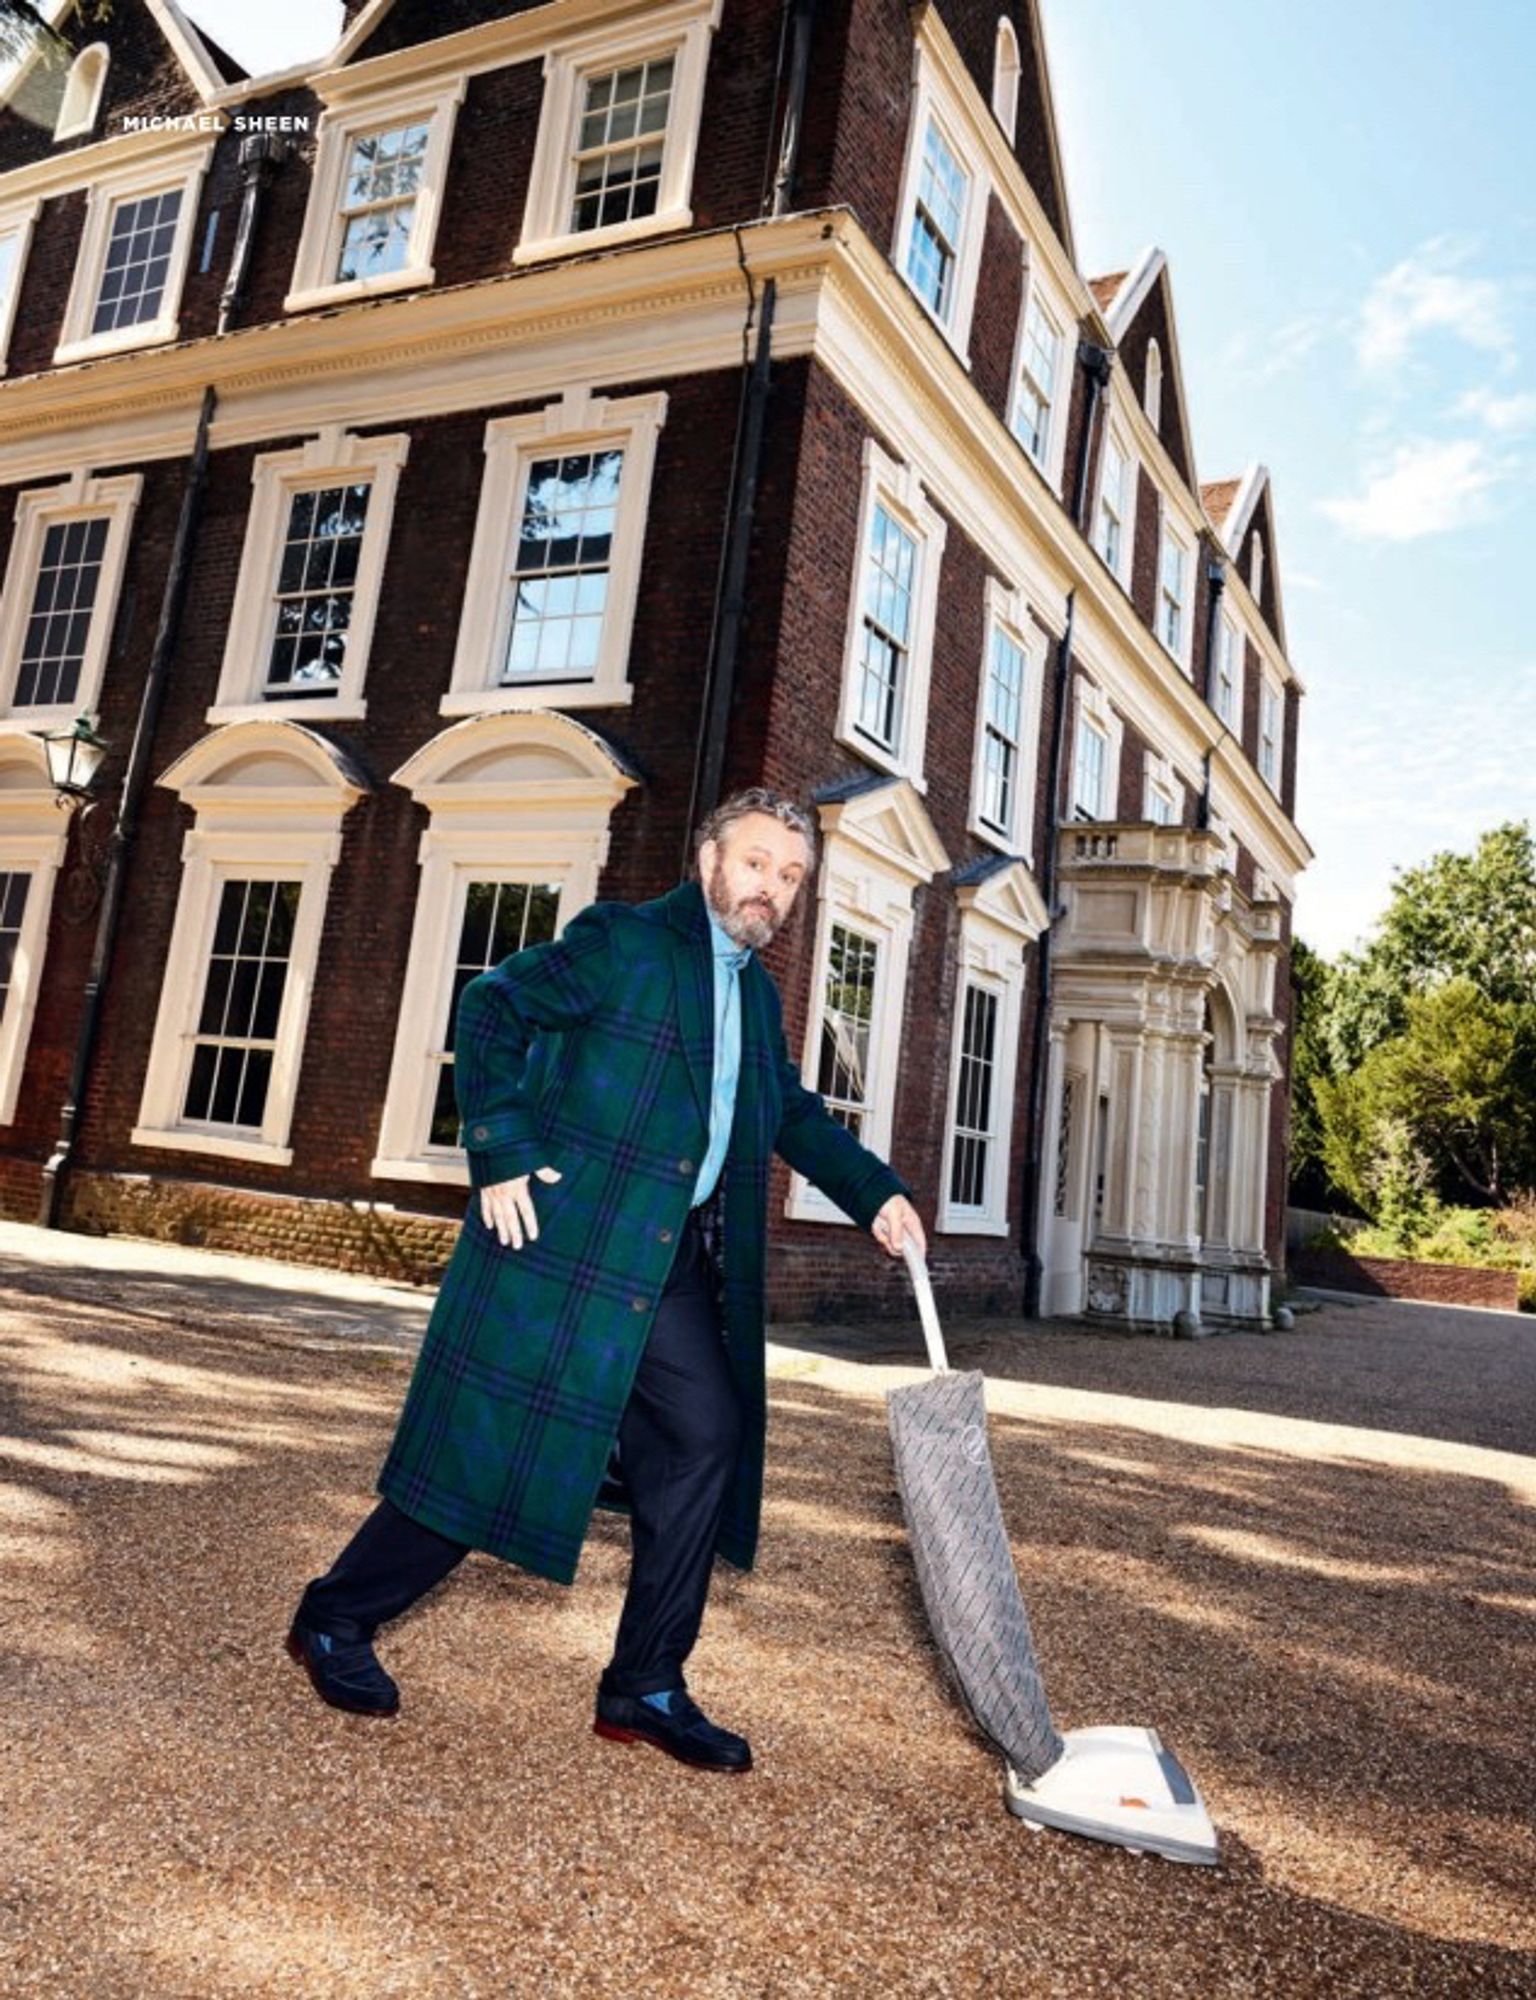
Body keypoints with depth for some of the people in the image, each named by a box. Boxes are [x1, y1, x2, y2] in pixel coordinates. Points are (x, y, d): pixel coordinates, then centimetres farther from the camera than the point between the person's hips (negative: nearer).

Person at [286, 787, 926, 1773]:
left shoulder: (758, 991, 15)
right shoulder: (623, 941, -8)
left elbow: (794, 1114, 24)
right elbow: (492, 1008, -11)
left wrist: (876, 1191, 13)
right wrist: (502, 1154, -17)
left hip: (678, 1264, 7)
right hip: (566, 1242, -7)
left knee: (706, 1437, 2)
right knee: (493, 1444, 1)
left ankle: (647, 1688, 17)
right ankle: (336, 1619, 24)